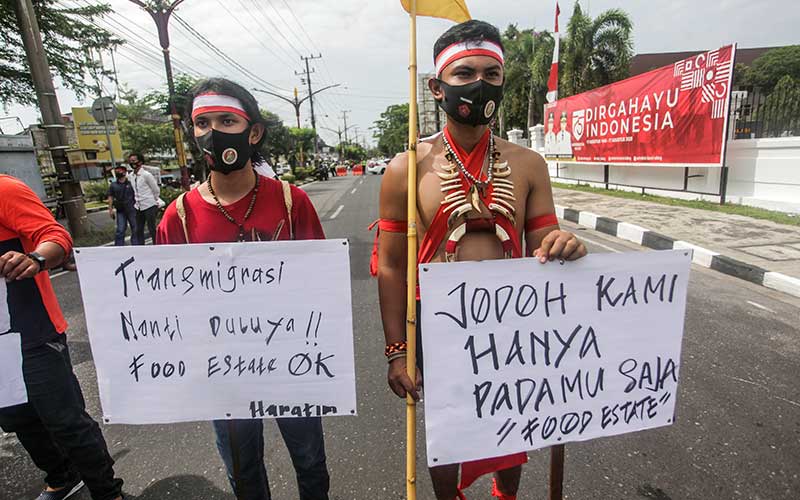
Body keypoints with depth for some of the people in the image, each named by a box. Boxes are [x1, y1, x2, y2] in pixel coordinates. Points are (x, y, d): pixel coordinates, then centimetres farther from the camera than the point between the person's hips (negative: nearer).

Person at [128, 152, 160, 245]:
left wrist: (154, 201, 6)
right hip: (139, 208, 7)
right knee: (139, 230, 10)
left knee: (152, 229, -2)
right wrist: (135, 202, 15)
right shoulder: (131, 177, 8)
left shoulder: (146, 175, -11)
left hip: (149, 207, -7)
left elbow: (156, 190, -4)